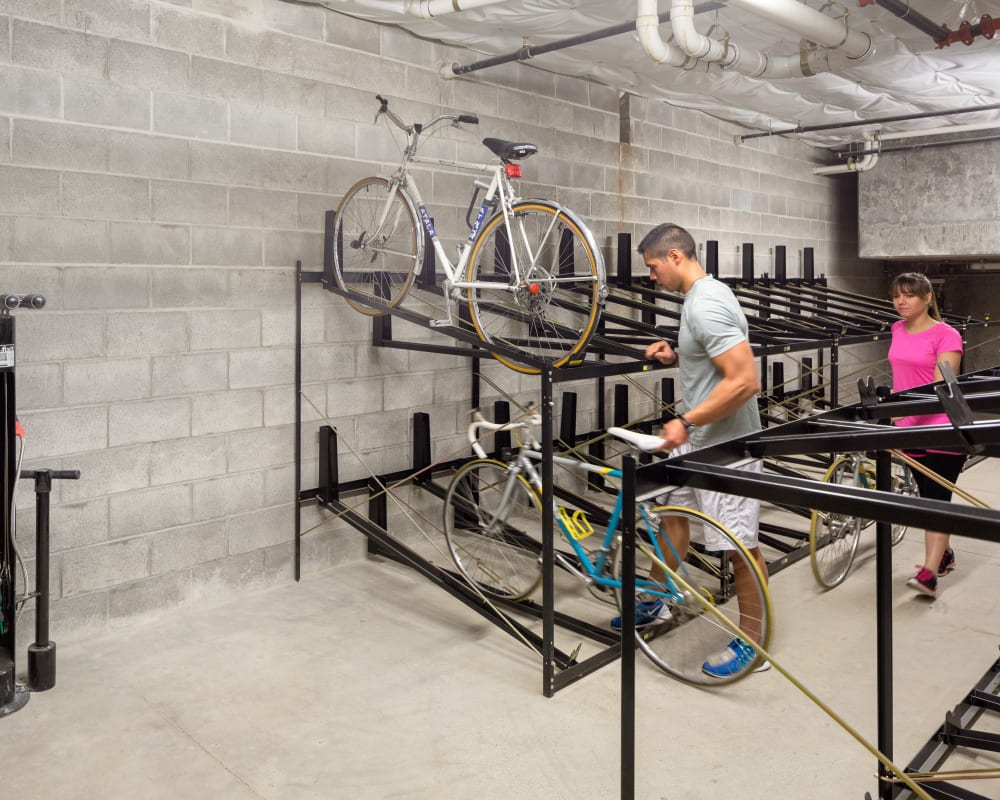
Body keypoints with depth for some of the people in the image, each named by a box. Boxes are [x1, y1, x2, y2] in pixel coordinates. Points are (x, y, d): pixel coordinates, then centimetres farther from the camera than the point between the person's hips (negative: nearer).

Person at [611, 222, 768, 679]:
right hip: (698, 437, 11)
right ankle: (657, 602, 37)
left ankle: (752, 643, 14)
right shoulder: (702, 295, 9)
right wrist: (675, 357, 7)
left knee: (739, 542, 0)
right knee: (672, 511, 20)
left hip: (724, 444, -11)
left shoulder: (705, 306, -24)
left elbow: (745, 381, -29)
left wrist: (686, 422, -26)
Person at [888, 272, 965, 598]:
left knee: (937, 498, -7)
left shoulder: (946, 335, -13)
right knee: (927, 496, 16)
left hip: (942, 429, -6)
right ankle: (943, 554, 32)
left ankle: (929, 573, -8)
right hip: (910, 428, 6)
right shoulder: (898, 330, 6)